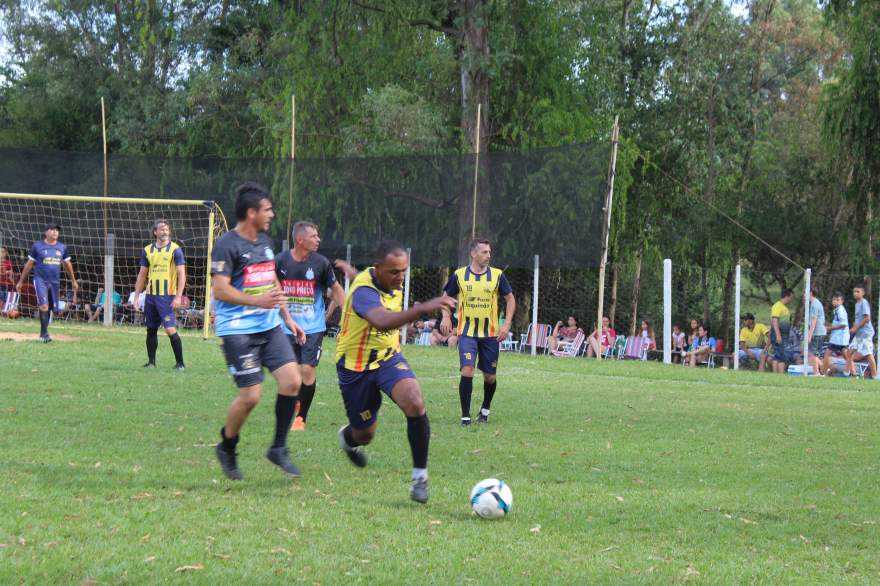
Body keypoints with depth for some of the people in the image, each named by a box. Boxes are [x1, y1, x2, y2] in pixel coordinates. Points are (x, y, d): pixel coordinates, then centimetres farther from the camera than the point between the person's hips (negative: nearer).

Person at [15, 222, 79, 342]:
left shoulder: (62, 247, 8)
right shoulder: (37, 246, -1)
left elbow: (67, 264, 20)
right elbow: (29, 264, 6)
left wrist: (73, 281, 24)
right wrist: (21, 281, 8)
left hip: (55, 282, 4)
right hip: (40, 280, -4)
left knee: (49, 308, 8)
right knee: (44, 305, -18)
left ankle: (43, 334, 21)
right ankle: (44, 333, -17)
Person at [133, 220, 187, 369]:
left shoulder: (175, 249, -4)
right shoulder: (147, 250, 9)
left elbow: (182, 274, -7)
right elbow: (142, 275, 15)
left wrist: (178, 297, -14)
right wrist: (137, 296, 10)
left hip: (168, 296, -5)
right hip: (151, 295, 5)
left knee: (170, 329, -12)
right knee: (151, 330, 8)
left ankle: (180, 362, -3)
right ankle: (151, 361, 18)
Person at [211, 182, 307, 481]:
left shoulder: (265, 242, 15)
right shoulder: (227, 245, -11)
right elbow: (220, 290, -17)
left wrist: (288, 319, 22)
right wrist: (258, 301, -25)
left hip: (269, 326, 8)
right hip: (237, 330, -7)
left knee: (292, 380, -7)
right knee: (251, 395, -9)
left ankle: (278, 448, 6)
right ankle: (227, 449, 15)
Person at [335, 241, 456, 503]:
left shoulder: (394, 282, -4)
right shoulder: (364, 290, -31)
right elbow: (381, 321, -54)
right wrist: (422, 308, -65)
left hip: (388, 357, 5)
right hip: (356, 366, -5)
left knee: (415, 403, -25)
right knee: (365, 433, 11)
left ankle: (420, 476, -15)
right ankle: (348, 437, 53)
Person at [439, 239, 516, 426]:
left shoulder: (497, 275, -2)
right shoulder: (459, 275, -2)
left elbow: (510, 299, 5)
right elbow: (447, 296, 12)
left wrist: (507, 324, -6)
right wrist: (446, 317, -5)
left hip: (491, 333, 1)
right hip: (467, 332, -1)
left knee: (490, 377, 8)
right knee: (467, 371, -18)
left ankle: (485, 410, 35)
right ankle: (465, 416, -10)